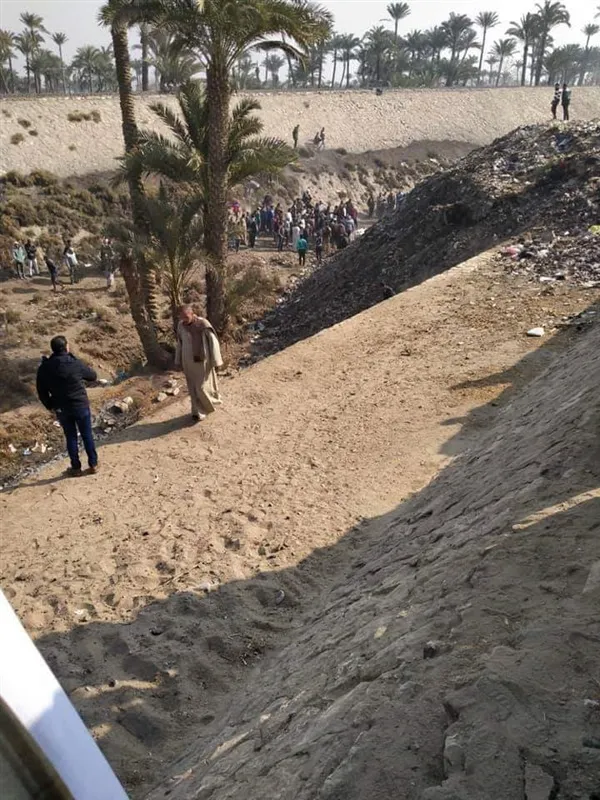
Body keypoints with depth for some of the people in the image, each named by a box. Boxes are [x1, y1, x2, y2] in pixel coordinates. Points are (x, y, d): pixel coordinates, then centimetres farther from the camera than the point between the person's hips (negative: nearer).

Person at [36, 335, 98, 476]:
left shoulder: (45, 368, -7)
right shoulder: (76, 364, -15)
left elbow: (41, 391, -1)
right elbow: (93, 376, 1)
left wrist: (50, 406, 12)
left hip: (61, 408, 2)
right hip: (80, 405, -2)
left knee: (71, 437, 14)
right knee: (87, 435, 12)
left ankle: (76, 467, 19)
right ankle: (93, 464, 19)